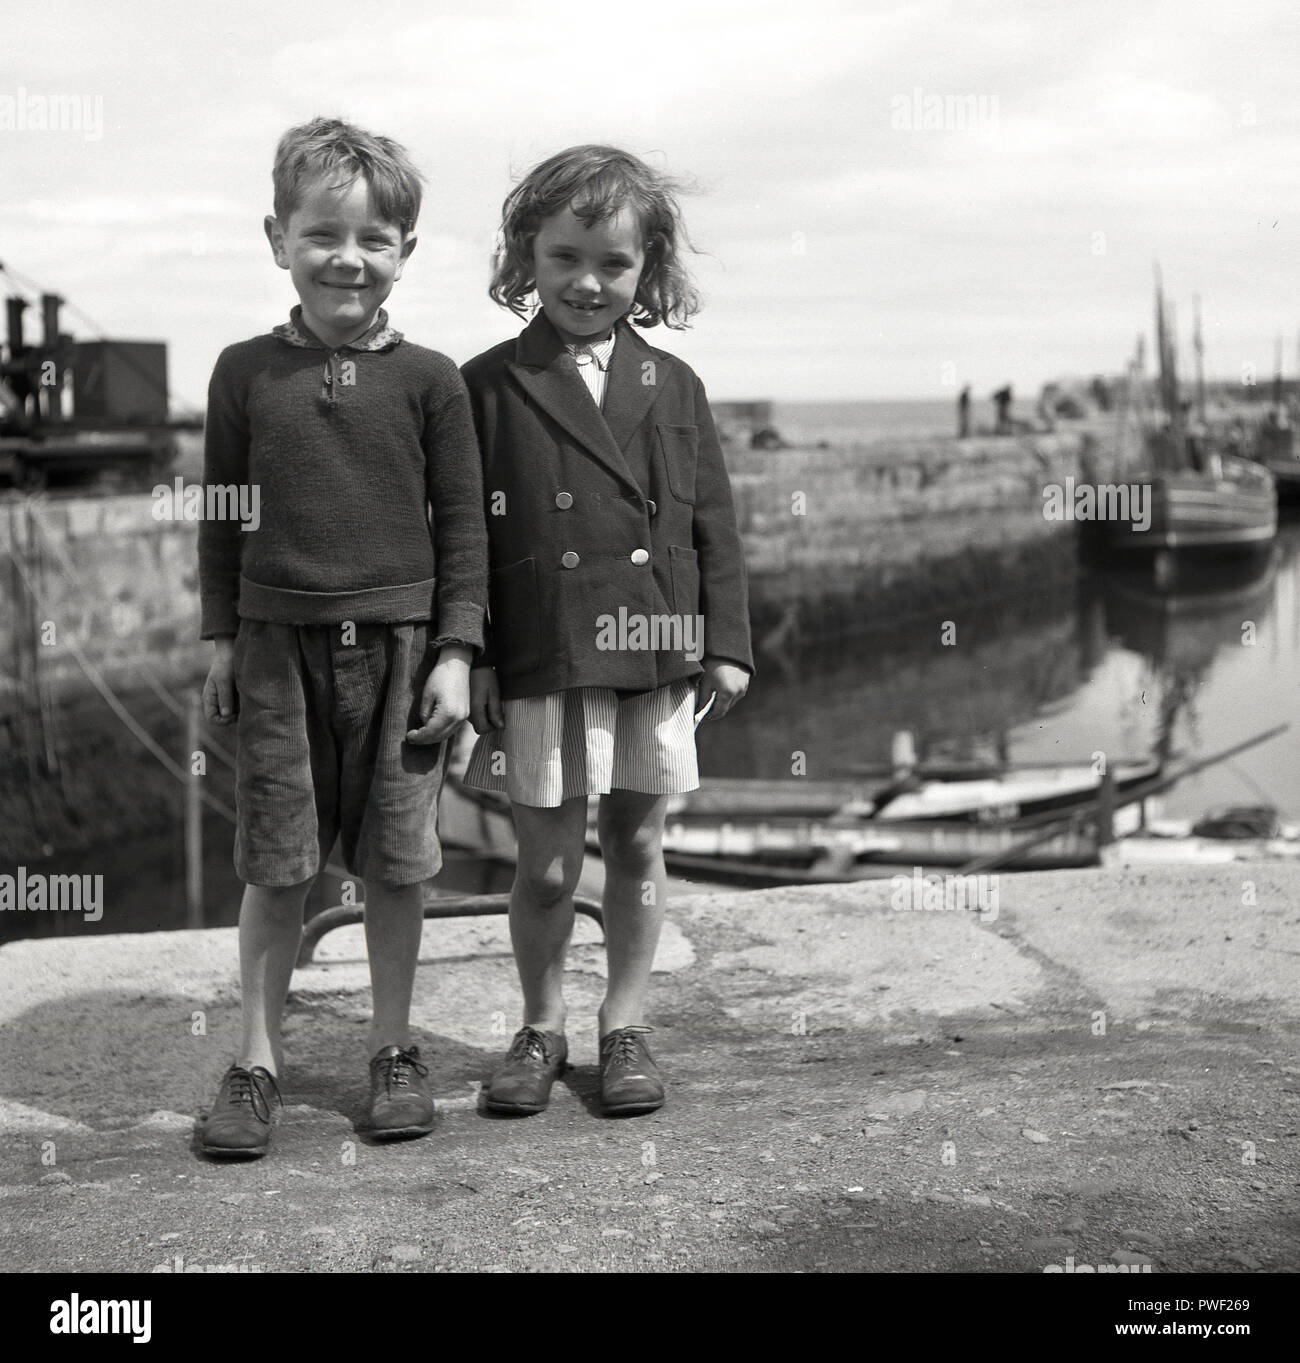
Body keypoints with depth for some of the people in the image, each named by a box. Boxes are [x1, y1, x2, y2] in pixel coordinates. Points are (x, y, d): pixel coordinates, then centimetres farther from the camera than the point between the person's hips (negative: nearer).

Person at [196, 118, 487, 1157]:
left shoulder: (428, 380, 0)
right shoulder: (247, 372, 3)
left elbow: (463, 523, 2)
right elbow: (222, 518, 8)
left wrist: (456, 652, -2)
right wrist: (223, 641, 7)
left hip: (398, 645, 0)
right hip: (279, 643, 0)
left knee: (397, 863, 8)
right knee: (276, 866, 5)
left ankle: (394, 1047, 23)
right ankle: (259, 1060, 17)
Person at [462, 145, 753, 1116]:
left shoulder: (673, 388, 8)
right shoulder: (491, 386, 0)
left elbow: (714, 524, 9)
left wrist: (728, 643, 3)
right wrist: (470, 655, -6)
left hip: (657, 654, 3)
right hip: (540, 662, -2)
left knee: (638, 845, 11)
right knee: (548, 862, 2)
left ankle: (626, 1025, 25)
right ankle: (541, 1029, 22)